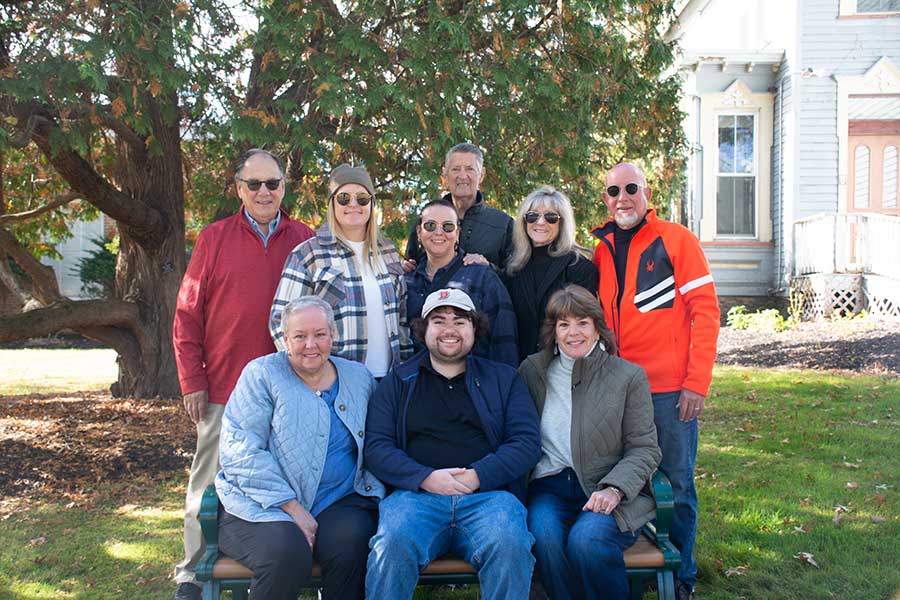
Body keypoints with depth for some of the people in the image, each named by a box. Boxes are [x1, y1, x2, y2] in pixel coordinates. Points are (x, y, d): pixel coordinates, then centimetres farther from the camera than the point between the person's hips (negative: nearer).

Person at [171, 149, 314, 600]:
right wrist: (192, 382, -3)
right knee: (210, 484, 7)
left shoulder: (305, 241, 6)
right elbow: (188, 316, 2)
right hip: (223, 388, -1)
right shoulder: (214, 239, 3)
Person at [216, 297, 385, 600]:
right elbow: (239, 451, -9)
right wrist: (291, 507, -16)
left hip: (337, 503, 3)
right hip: (262, 505, -2)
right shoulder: (261, 374, 1)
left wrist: (373, 490, -1)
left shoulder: (359, 378, 14)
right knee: (287, 550, -33)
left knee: (351, 541, -31)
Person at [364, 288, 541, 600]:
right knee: (391, 545, -34)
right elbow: (376, 446, 8)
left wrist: (478, 476, -8)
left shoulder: (504, 378, 20)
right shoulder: (397, 382, 19)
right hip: (415, 493, 0)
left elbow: (527, 442, 8)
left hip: (488, 495, 0)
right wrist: (425, 477, -9)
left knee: (510, 545, -33)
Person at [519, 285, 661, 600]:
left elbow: (644, 448, 2)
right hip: (549, 487, 2)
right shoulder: (531, 370, 12)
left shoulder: (629, 376, 5)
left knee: (585, 540, -31)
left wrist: (614, 489, -14)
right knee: (543, 536, -30)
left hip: (607, 489, -2)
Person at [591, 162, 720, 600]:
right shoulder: (601, 251, 11)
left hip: (670, 391, -4)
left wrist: (697, 382, -12)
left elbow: (706, 311, -7)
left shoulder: (677, 240, -3)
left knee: (676, 484, 5)